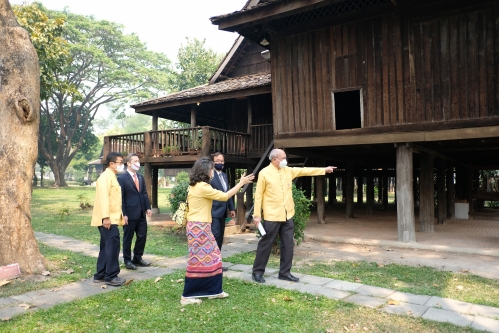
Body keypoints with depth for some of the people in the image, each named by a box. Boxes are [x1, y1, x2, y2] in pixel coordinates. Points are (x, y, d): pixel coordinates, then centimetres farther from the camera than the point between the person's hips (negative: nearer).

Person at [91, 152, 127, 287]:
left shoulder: (112, 177, 18)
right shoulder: (106, 176, -12)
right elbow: (103, 197, -22)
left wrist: (119, 216, 19)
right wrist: (106, 217, -28)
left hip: (112, 218, 10)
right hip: (107, 219, -10)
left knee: (107, 246, 13)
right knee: (113, 245, -9)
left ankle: (100, 275, 21)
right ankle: (111, 276, -3)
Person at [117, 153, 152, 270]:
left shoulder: (140, 177, 13)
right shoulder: (122, 178, -9)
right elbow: (121, 198, -12)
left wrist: (148, 207, 5)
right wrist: (123, 214, -15)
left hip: (141, 213, 7)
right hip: (130, 214, -7)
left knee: (142, 236, 11)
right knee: (128, 238, 6)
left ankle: (138, 258, 27)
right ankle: (127, 260, 20)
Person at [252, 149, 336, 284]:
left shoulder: (288, 171, 9)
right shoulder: (264, 173, -9)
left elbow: (305, 170, 14)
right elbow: (258, 195, -8)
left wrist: (324, 170, 12)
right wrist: (257, 215, -9)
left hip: (287, 215, 6)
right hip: (272, 216, -6)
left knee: (288, 245, 9)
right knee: (266, 244, 3)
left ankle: (284, 272, 22)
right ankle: (257, 272, 17)